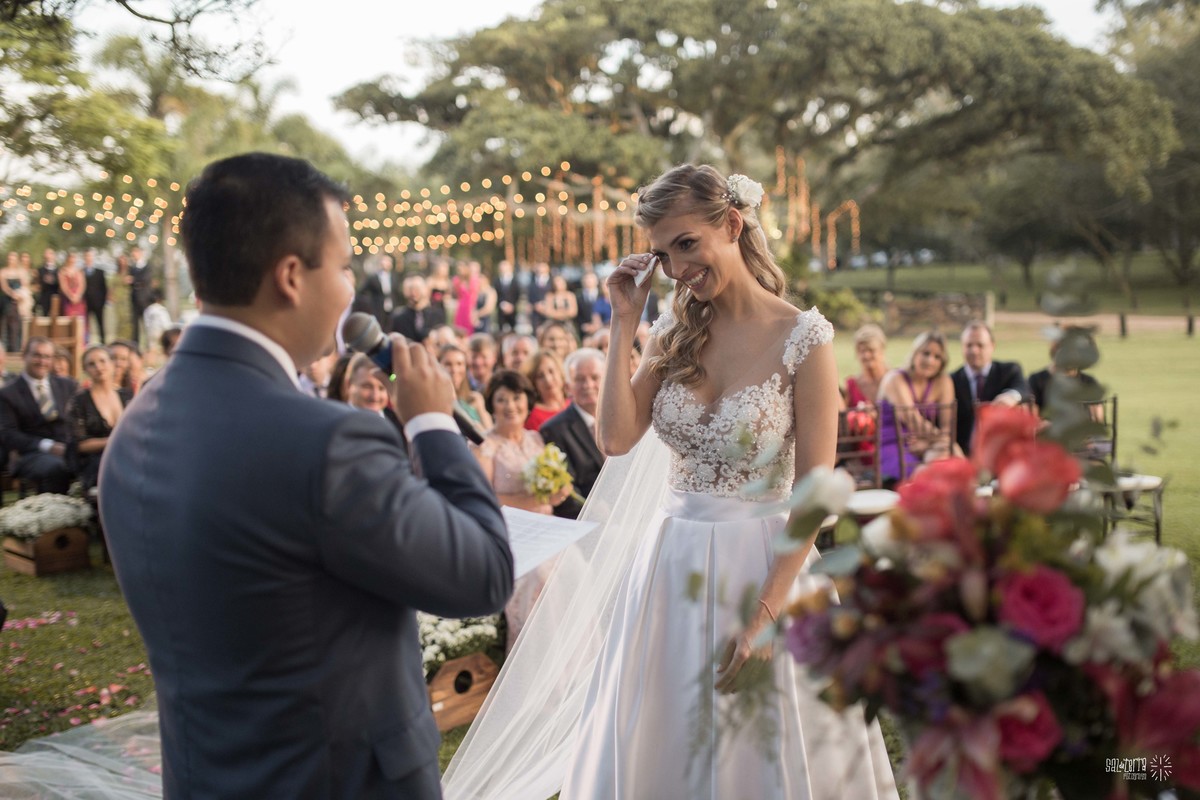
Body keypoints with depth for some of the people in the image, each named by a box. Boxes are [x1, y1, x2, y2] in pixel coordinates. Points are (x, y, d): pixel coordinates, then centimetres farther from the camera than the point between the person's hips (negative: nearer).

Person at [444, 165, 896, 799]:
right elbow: (616, 437, -7)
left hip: (765, 567, -4)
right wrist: (624, 324, -6)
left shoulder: (803, 339, -10)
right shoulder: (677, 334, 5)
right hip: (672, 567, 5)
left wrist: (767, 614, -17)